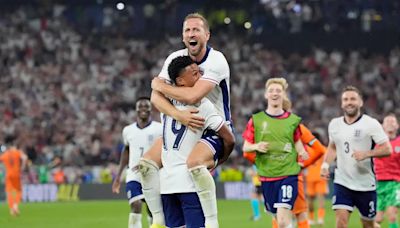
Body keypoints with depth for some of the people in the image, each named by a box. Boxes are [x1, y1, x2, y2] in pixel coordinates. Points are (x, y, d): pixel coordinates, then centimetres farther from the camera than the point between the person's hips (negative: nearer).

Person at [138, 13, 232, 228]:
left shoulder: (216, 61, -19)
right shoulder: (175, 58, -1)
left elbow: (193, 96, -31)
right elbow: (156, 97, -10)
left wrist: (160, 85, -14)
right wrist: (179, 115, -30)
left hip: (215, 130, -7)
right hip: (183, 128, 7)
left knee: (195, 163, -36)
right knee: (146, 163, -10)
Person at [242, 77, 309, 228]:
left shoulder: (292, 120, 2)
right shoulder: (256, 120, 3)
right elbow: (245, 147, 5)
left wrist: (302, 153, -7)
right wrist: (256, 146, -16)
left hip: (288, 174, -2)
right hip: (266, 176, 2)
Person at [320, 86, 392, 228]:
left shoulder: (371, 124, -7)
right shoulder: (334, 124, 6)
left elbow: (387, 149, -11)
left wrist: (366, 154, -26)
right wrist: (325, 164, 6)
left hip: (366, 184, -2)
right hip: (342, 182, 2)